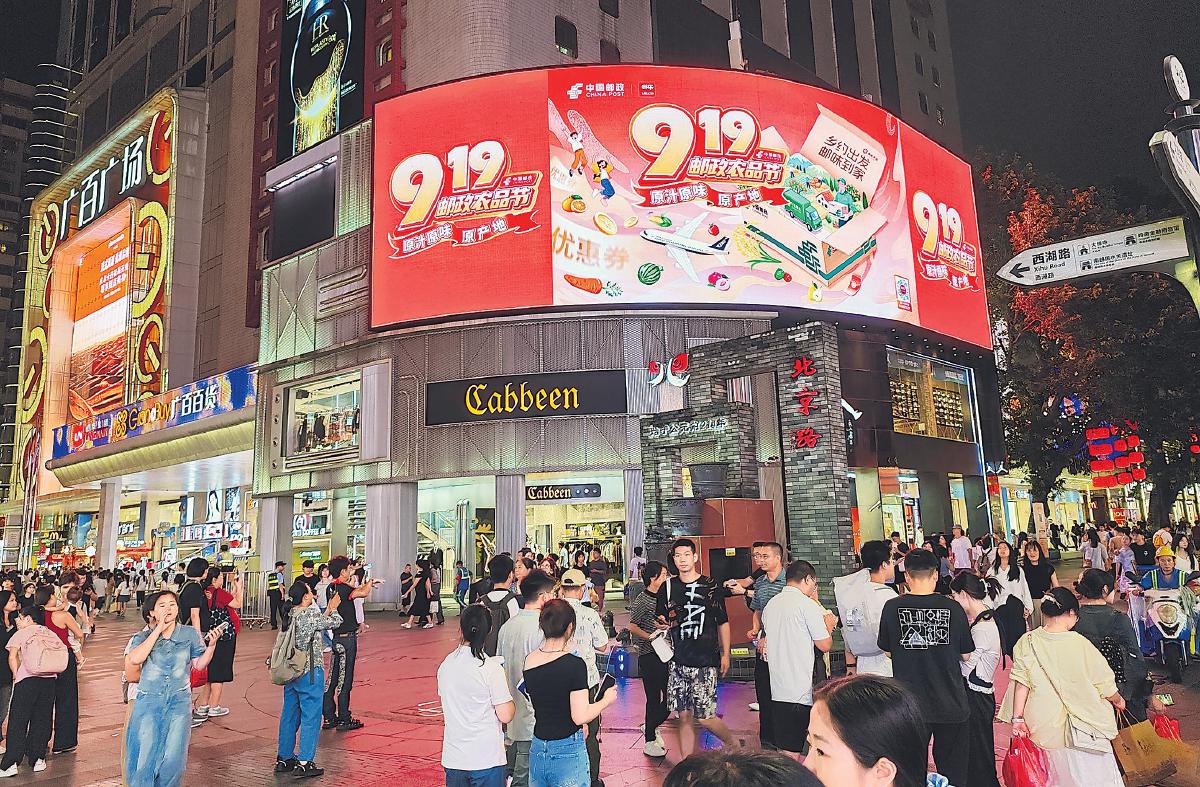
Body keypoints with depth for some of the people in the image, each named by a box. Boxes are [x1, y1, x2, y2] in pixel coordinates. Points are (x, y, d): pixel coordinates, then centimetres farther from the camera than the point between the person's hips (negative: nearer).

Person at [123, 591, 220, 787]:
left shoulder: (190, 634, 2)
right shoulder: (144, 636, 0)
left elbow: (199, 664, 7)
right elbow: (135, 660, -20)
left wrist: (211, 646, -11)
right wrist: (158, 630, -17)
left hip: (179, 701, 0)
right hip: (148, 701, 0)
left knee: (173, 757, 0)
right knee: (145, 755, 1)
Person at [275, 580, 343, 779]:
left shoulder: (289, 615, 4)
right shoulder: (309, 615, -19)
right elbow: (335, 622, -5)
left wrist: (328, 610, 16)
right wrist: (333, 609, 13)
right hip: (310, 673, -8)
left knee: (289, 715, 17)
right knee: (310, 716, 1)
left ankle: (284, 759, 28)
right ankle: (304, 763, 4)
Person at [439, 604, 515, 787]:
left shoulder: (445, 664, -1)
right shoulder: (491, 667, -16)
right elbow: (505, 716, -15)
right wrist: (511, 699, 4)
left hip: (453, 759, 5)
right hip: (487, 759, -5)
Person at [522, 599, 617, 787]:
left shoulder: (529, 661, -2)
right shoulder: (574, 664, -18)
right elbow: (580, 717, -19)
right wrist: (606, 700, -1)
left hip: (537, 750, 5)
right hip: (568, 752, -5)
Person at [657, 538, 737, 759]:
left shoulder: (710, 587, -1)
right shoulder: (667, 588, 6)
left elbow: (722, 623, 5)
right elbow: (660, 620, 16)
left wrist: (725, 654, 2)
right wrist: (663, 624, -6)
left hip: (705, 660, -3)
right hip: (678, 661, 3)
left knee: (704, 717, -5)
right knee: (684, 717, 7)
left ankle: (734, 744, 22)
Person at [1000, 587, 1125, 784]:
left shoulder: (1027, 642, -10)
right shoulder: (1079, 643, -17)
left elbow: (1021, 682, -11)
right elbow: (1104, 684, -6)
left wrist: (1018, 717, -5)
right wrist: (1118, 700, 15)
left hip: (1043, 726, 3)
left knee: (1058, 771, 20)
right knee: (1090, 773, 13)